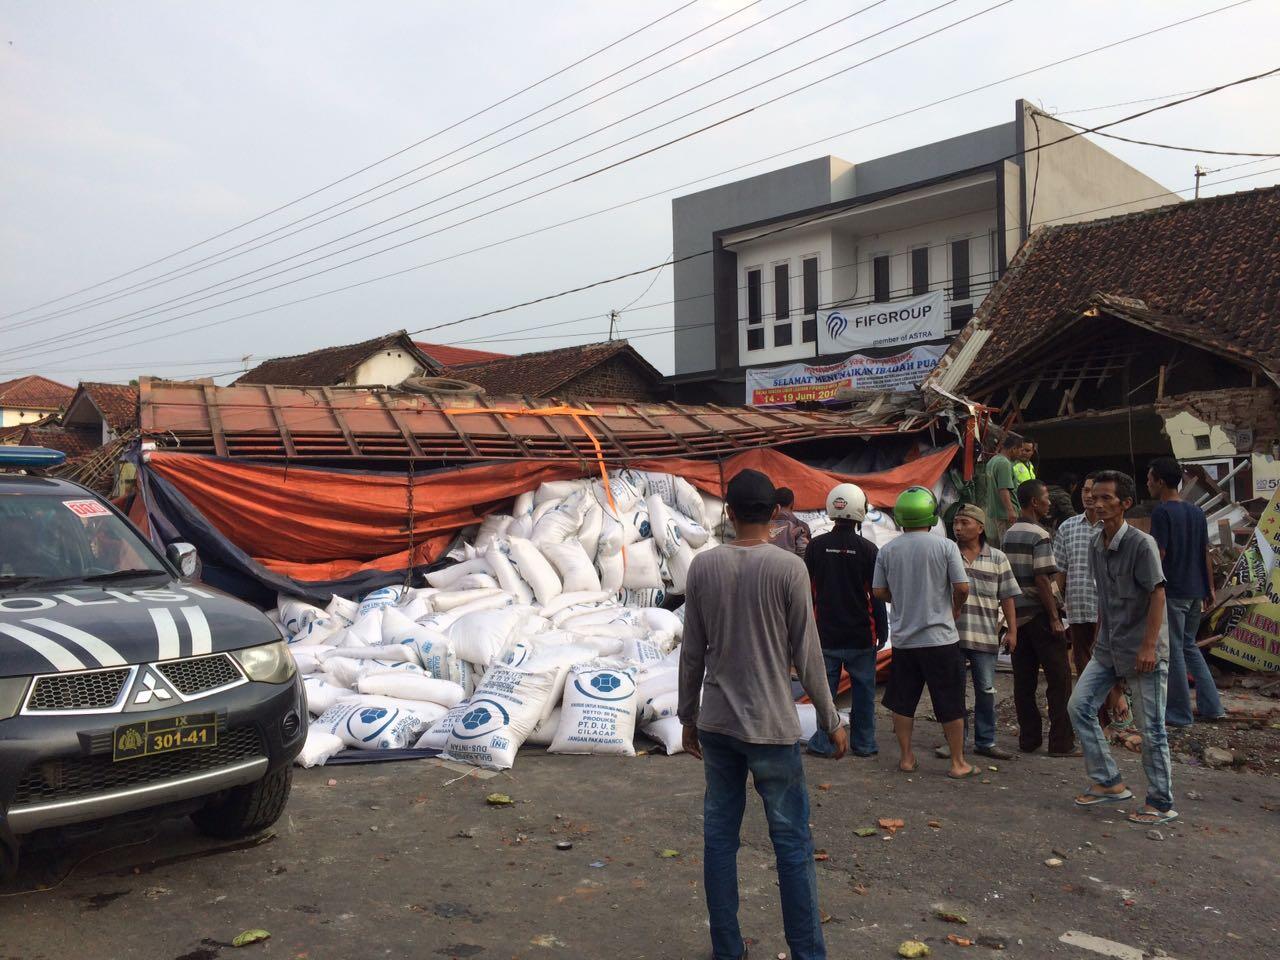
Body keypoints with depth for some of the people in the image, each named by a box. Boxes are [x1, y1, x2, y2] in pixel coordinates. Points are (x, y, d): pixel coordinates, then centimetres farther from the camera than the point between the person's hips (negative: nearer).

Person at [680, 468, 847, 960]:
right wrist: (831, 721, 5)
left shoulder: (702, 566, 0)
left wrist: (689, 716, 15)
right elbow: (806, 655, -7)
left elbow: (692, 652, 4)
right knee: (792, 843, 6)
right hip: (772, 726, -3)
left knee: (719, 836, 11)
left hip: (716, 724, 3)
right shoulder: (789, 568, -9)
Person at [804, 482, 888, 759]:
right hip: (861, 635, -2)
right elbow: (877, 595, -4)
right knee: (863, 689, 9)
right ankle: (863, 743, 15)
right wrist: (882, 631, 5)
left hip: (826, 634, 2)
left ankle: (822, 742, 13)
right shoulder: (868, 549, -9)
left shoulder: (816, 546, -3)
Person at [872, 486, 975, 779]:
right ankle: (958, 763, 16)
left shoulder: (887, 550, -2)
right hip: (940, 637, -2)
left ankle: (906, 758, 23)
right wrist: (955, 608, 10)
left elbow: (878, 591, 2)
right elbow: (962, 588, -10)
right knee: (950, 705, 8)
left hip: (903, 638, 3)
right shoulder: (945, 546, -10)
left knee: (902, 703, 14)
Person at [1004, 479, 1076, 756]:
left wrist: (1012, 612, 17)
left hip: (1017, 614, 7)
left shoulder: (1009, 535, 11)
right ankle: (1061, 743, 0)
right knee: (1059, 679, -1)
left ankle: (1028, 739, 12)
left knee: (1024, 680, 8)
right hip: (1039, 614, -7)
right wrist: (1054, 618, -16)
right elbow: (1042, 579, -18)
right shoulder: (1040, 536, -13)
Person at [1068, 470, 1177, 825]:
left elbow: (1157, 594, -16)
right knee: (1079, 706, 3)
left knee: (1150, 727, 0)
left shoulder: (1141, 544, -14)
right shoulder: (1096, 546, 7)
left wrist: (1149, 645, -20)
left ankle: (1161, 804, 13)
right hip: (1108, 649, 7)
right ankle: (1109, 782, 15)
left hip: (1142, 650, -7)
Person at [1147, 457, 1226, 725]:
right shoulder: (1197, 512, 10)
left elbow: (1158, 555, -17)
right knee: (1189, 646, 19)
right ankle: (1211, 706, 18)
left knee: (1173, 650, 1)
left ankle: (1180, 713, 7)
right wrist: (1210, 588, 16)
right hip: (1195, 591, 8)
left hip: (1172, 592, -8)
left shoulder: (1162, 512, -13)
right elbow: (1206, 554, 12)